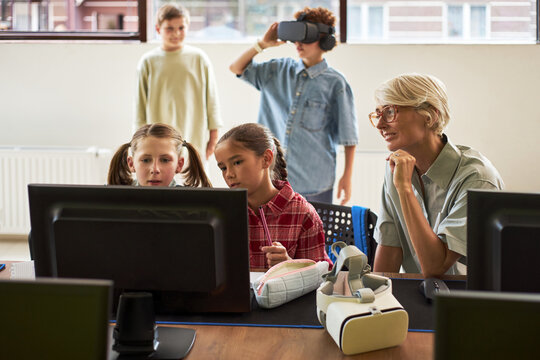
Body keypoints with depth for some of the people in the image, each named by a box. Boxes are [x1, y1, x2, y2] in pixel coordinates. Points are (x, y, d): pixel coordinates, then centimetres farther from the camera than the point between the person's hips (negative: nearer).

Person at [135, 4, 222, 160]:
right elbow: (140, 103, 9)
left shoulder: (199, 58, 3)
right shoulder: (148, 62, 3)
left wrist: (213, 135, 7)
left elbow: (211, 98, 7)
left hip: (194, 140, 0)